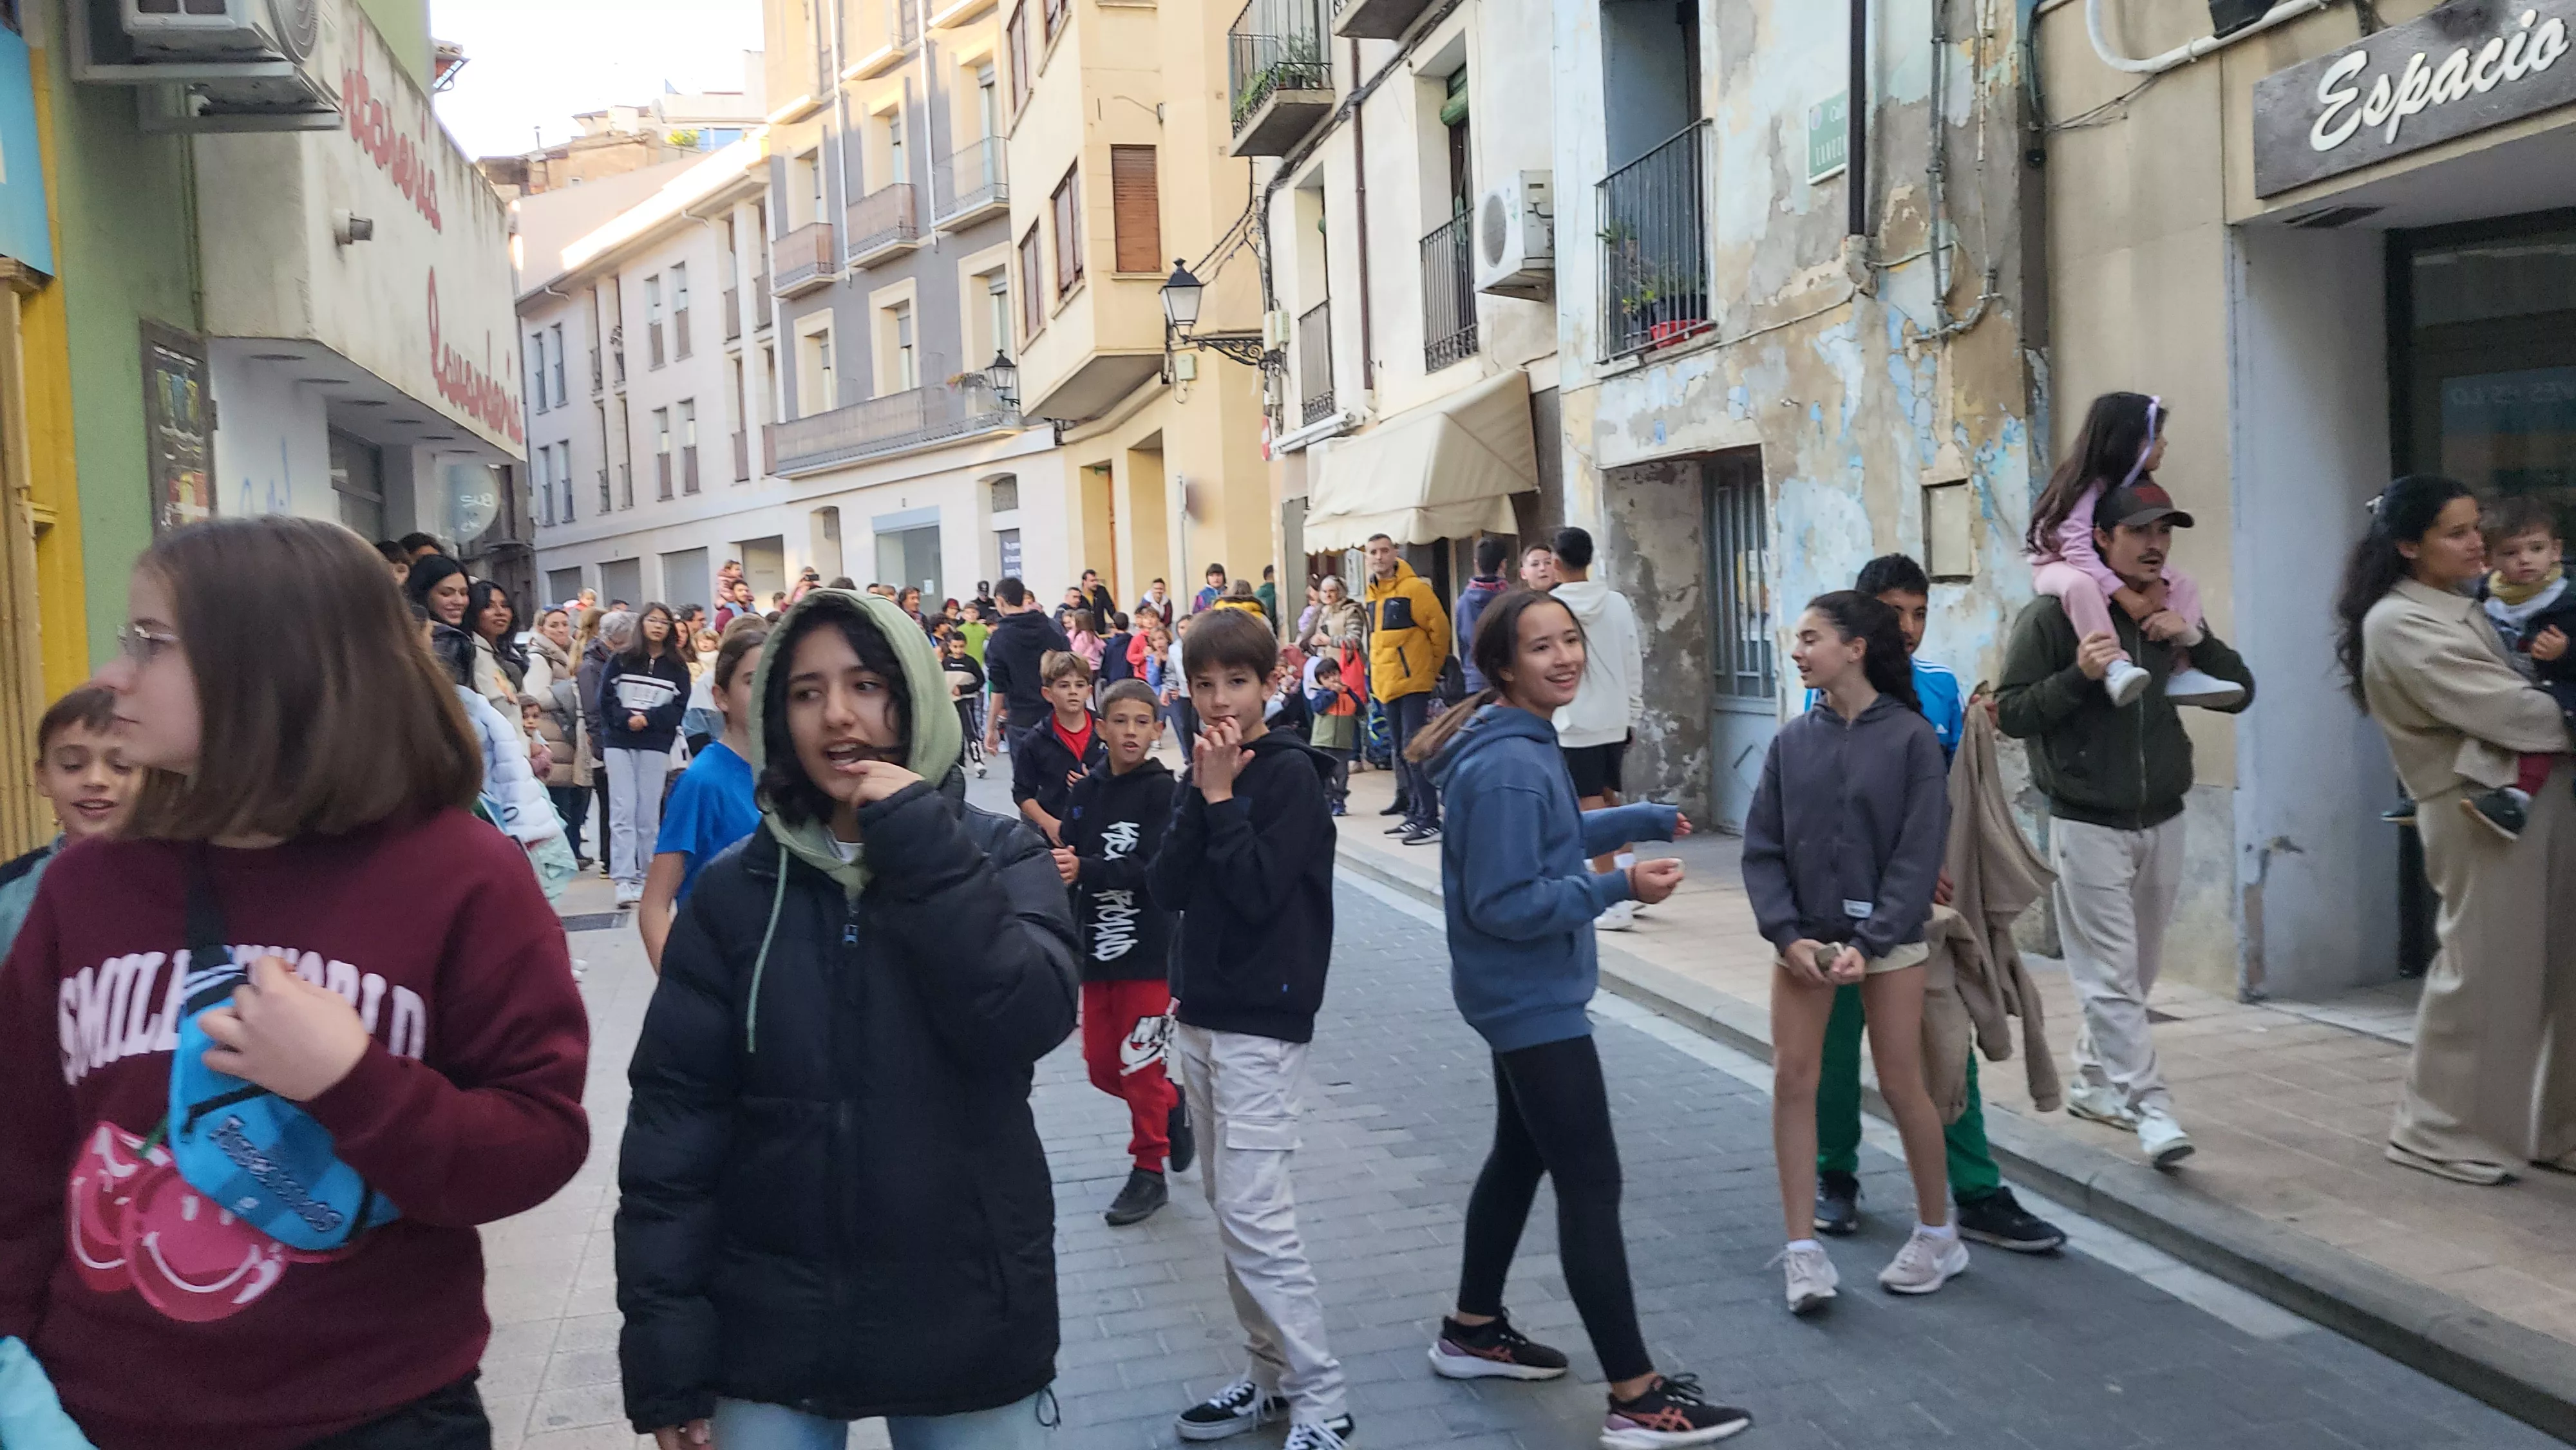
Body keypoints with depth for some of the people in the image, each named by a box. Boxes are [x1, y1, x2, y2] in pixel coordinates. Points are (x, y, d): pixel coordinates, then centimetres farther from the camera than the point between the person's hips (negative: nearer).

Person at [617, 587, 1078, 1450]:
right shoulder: (736, 889, -2)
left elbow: (1028, 1019, -18)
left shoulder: (999, 856, -2)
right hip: (771, 1332, 1)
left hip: (968, 1325, 0)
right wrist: (665, 1355, -6)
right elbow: (675, 1112, -3)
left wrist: (920, 844, -18)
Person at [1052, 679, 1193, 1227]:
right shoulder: (1083, 793, 4)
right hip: (1096, 949, 5)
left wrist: (1084, 870, -30)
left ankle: (1149, 1172, 19)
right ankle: (1172, 1107, 37)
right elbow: (1067, 871, 2)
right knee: (1102, 1067, 12)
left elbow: (1154, 868, -18)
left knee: (1140, 1066, 2)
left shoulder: (1162, 790, -9)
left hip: (1149, 950, -5)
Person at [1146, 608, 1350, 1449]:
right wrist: (1202, 795, -10)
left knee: (1254, 1216, -10)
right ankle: (1271, 1376, 22)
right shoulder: (1206, 771, 9)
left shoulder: (1291, 773, -10)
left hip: (1264, 1021, -7)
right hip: (1199, 1015, 8)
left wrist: (1223, 797, -17)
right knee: (1227, 1206, 11)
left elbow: (1260, 894, -19)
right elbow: (1168, 890, 0)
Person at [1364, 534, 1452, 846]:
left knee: (1414, 749, -12)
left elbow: (1439, 629, -9)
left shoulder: (1413, 588, -11)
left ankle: (1430, 820, -10)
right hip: (1387, 684, 8)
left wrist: (1432, 667, 1)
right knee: (1403, 752, 12)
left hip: (1413, 682, -8)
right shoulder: (1373, 593, 12)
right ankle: (1415, 813, 21)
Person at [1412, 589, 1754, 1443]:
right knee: (1592, 1185, -7)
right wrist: (1619, 887, -29)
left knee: (1521, 1156, 22)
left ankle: (1472, 1332, 36)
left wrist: (1641, 820, 16)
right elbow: (1503, 904, -27)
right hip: (1535, 999, -11)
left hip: (1521, 993, 11)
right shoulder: (1508, 766, -25)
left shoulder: (1523, 742, 6)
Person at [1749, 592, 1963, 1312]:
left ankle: (1938, 1236, 24)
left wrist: (1868, 942, -17)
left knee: (1901, 1084, 4)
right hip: (1804, 936, 3)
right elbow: (1762, 848, 1)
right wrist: (1789, 934, -12)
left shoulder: (1910, 737, -8)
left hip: (1887, 937, -3)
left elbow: (1919, 853, -10)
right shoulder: (1793, 740, 2)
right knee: (1792, 1080, -2)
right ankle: (1803, 1249, 7)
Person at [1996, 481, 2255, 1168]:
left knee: (2137, 972, 14)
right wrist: (2080, 675, -24)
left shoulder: (2174, 614, 9)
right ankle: (2151, 1108, -6)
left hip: (2161, 822, 6)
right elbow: (2011, 712, -9)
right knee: (2111, 976, -8)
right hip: (2088, 825, -6)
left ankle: (2093, 1081, 29)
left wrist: (2195, 639, -8)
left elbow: (2238, 693, 9)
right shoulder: (2055, 615, -8)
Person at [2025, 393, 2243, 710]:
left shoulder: (2139, 484, 0)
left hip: (2107, 566, 8)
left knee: (2183, 584, -4)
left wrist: (2156, 581, -24)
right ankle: (2114, 666, -42)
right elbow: (2078, 550, -34)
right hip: (2058, 565, -8)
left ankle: (2180, 670, -9)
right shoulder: (2088, 485, -26)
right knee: (2082, 584, -43)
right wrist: (2123, 593, -38)